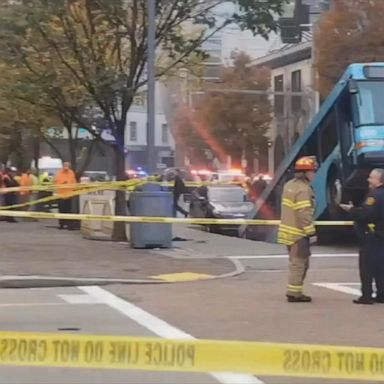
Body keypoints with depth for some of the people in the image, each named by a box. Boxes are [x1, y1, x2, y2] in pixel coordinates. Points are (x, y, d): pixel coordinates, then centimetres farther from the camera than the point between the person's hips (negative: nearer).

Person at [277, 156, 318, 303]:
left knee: (297, 263, 19)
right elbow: (304, 214, -24)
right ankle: (294, 293, 0)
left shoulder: (290, 185, 12)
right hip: (298, 233, -10)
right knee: (299, 263, -3)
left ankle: (293, 290, 25)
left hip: (289, 231, 10)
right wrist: (311, 231, -17)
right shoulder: (303, 189, -19)